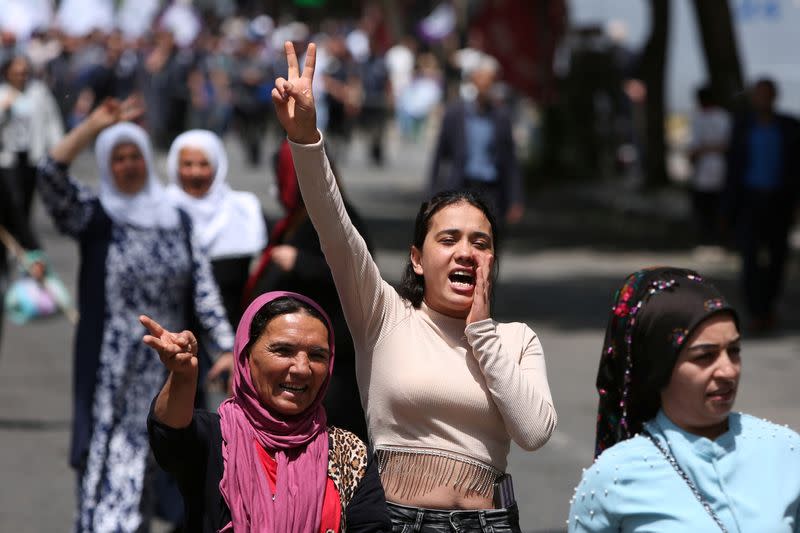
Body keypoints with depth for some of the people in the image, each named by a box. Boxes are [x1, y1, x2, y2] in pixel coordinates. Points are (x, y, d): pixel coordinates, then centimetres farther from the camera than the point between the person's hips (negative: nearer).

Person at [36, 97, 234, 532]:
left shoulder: (176, 221, 10)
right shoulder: (93, 217, 0)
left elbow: (203, 288, 7)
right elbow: (50, 175, -16)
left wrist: (225, 346, -1)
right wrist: (93, 127, -16)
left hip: (163, 367, 3)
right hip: (108, 367, -3)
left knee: (144, 465, 8)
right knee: (105, 464, -6)